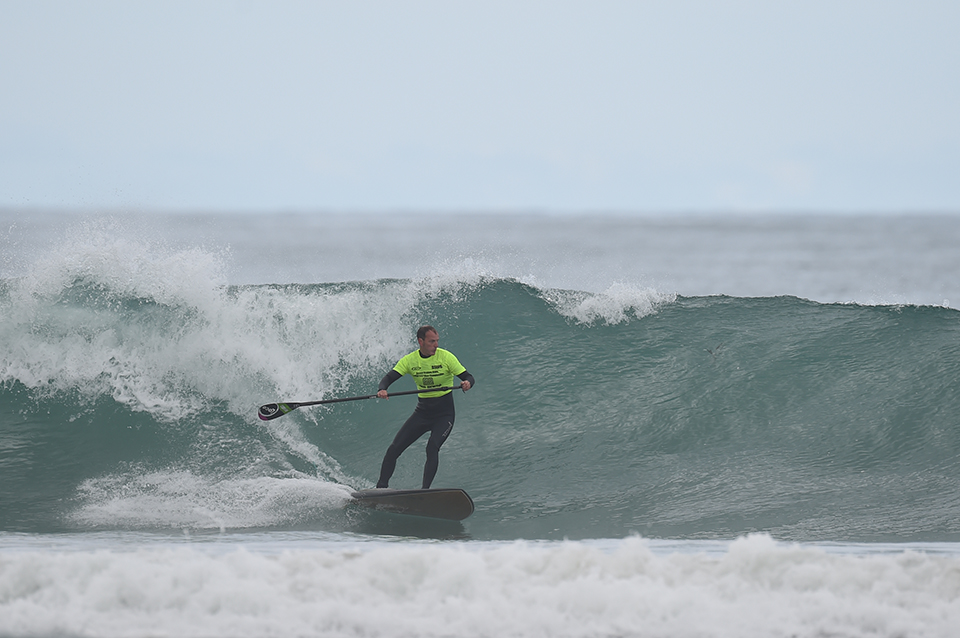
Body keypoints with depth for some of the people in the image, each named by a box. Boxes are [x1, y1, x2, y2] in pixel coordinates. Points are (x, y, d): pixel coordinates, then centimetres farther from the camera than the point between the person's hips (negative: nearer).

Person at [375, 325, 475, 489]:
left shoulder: (446, 357, -11)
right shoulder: (410, 360, -3)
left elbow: (468, 377, -12)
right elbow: (389, 377, -9)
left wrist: (467, 383, -37)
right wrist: (382, 389, -32)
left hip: (444, 414, -4)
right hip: (422, 412, 4)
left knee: (432, 448, -27)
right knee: (393, 450, -4)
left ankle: (425, 490, -29)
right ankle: (381, 487, 6)